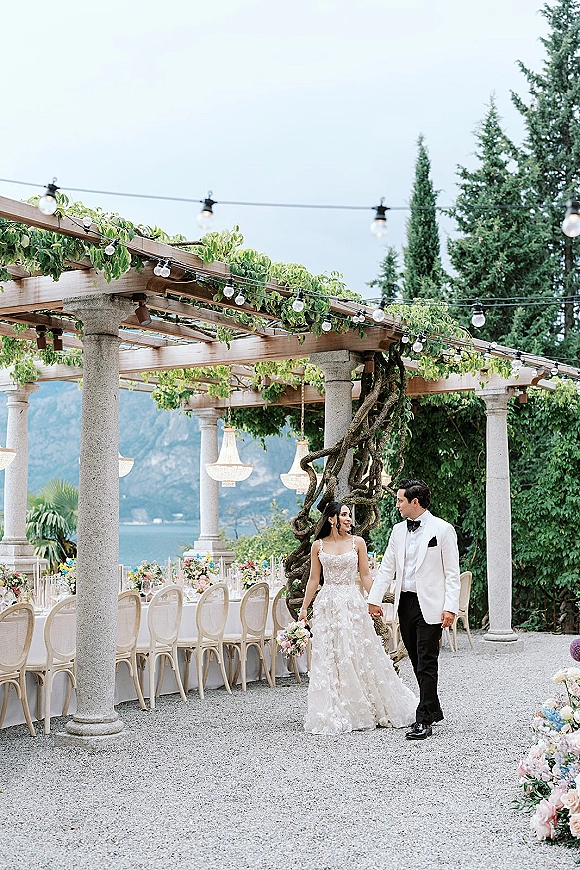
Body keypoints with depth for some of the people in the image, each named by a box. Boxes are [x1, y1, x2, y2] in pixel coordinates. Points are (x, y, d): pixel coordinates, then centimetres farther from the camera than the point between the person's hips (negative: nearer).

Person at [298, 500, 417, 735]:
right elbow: (313, 579, 9)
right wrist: (304, 608, 8)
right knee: (328, 659, 2)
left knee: (360, 656, 0)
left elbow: (365, 575, 5)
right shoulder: (318, 546, 4)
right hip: (327, 605, 1)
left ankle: (367, 709, 14)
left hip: (353, 603, -1)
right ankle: (334, 715, 12)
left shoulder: (357, 542, 3)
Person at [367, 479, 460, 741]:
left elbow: (452, 573, -6)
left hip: (429, 605, -6)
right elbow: (386, 567, 16)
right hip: (405, 602, 6)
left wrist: (450, 607, -13)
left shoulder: (442, 529, -5)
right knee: (417, 663, 11)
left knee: (426, 663, -6)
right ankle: (434, 710, 24)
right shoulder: (398, 531, 13)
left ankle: (424, 721, -4)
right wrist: (374, 599, 10)